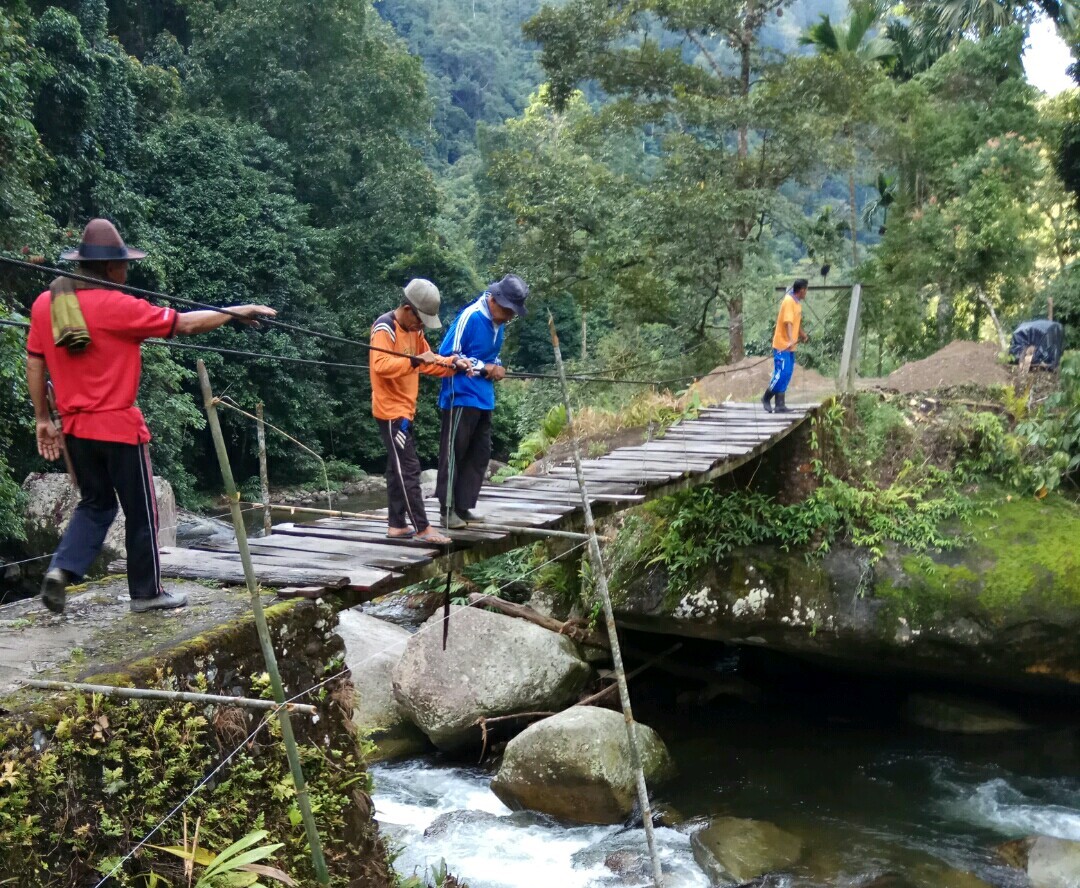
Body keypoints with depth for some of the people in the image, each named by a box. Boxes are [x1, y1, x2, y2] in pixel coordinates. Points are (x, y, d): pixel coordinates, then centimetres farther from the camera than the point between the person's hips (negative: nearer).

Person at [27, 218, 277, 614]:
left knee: (95, 504, 22)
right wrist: (238, 311, 1)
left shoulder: (45, 304, 2)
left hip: (75, 427, 6)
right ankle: (147, 592, 19)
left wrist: (43, 419, 17)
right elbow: (186, 324, -11)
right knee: (141, 512, 9)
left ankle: (61, 569, 3)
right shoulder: (117, 306, -16)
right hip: (118, 426, -6)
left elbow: (34, 363, 8)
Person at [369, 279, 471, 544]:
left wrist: (454, 364, -2)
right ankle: (422, 527, -7)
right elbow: (380, 365, -27)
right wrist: (414, 361, -34)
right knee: (409, 467, -9)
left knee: (398, 467, 12)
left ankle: (397, 525, 18)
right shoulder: (384, 328, -16)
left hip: (404, 409, 9)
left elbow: (428, 362, 15)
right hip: (390, 410, -9)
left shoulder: (414, 330, 12)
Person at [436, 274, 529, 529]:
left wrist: (497, 367, -1)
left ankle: (463, 506, 19)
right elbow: (447, 354, -15)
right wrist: (484, 367, -15)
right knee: (453, 453, -2)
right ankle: (447, 509, 5)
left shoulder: (499, 322, 8)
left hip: (484, 398, 9)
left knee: (480, 454, 11)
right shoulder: (471, 316, -16)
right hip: (461, 396, -9)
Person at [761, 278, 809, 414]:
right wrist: (791, 340, -39)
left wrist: (802, 335, 40)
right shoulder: (788, 301, -16)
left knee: (786, 375, 7)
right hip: (782, 344, -9)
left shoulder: (797, 302, 12)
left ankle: (780, 405, 8)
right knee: (782, 373, -9)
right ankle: (766, 398, 7)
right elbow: (788, 322, -28)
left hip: (790, 346, 9)